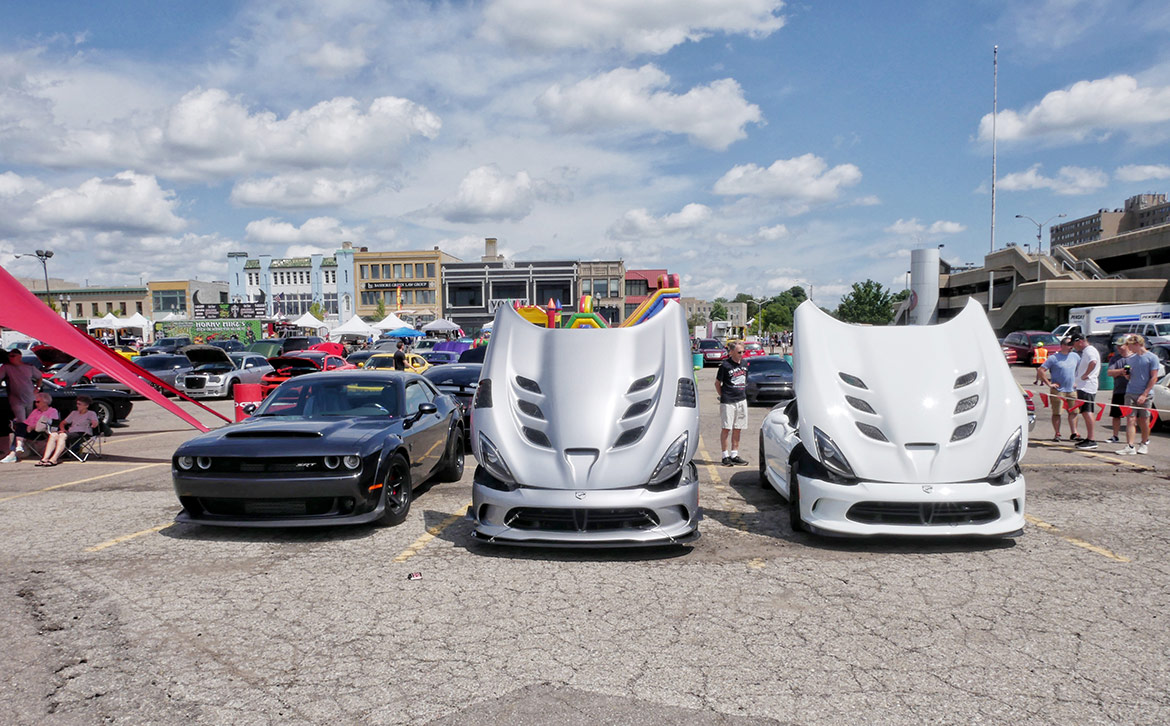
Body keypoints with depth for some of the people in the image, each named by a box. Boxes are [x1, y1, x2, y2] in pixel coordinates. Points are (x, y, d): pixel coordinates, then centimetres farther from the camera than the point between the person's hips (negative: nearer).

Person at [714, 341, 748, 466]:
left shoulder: (744, 364, 9)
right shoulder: (725, 365, -9)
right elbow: (717, 383, -1)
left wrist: (743, 394, 15)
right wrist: (723, 396, -1)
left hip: (742, 400, 6)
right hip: (728, 402, -6)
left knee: (738, 429, 9)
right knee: (726, 428, -2)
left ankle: (734, 455, 16)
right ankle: (725, 456, 5)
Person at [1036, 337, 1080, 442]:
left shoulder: (1075, 356, 11)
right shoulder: (1053, 358, -6)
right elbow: (1040, 371, -10)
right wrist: (1049, 383, -11)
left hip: (1072, 390, 5)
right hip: (1058, 390, -5)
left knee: (1073, 412, 4)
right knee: (1057, 413, -3)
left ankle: (1073, 434, 10)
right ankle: (1057, 434, 4)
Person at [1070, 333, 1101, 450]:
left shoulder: (1089, 351, -12)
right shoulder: (1085, 351, 19)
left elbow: (1093, 363, -33)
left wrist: (1085, 375, -24)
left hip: (1087, 386, -11)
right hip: (1083, 386, 11)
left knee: (1087, 412, -11)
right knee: (1086, 412, 14)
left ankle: (1091, 440, -11)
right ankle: (1088, 438, 20)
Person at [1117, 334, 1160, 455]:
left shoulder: (1152, 358, -3)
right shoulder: (1130, 358, 12)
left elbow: (1154, 378, -7)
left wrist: (1144, 394, -12)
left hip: (1144, 395, -4)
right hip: (1130, 393, 4)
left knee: (1144, 420, 7)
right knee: (1130, 420, -5)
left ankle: (1144, 444, 23)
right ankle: (1130, 447, -9)